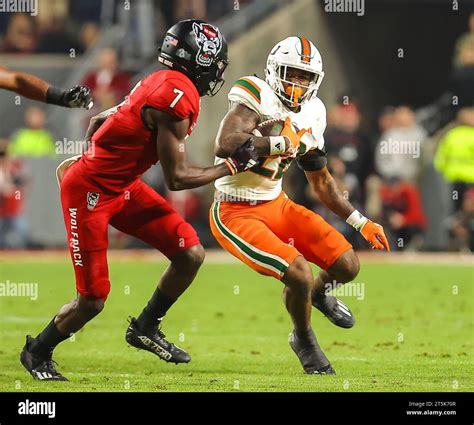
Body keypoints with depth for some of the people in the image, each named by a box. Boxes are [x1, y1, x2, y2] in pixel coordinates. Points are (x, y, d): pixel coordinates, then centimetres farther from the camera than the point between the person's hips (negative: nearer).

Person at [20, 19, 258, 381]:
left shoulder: (164, 84, 4)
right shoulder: (178, 100, -24)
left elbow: (100, 121, 15)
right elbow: (177, 178, -20)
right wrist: (233, 165, -10)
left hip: (121, 186, 9)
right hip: (89, 193, -9)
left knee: (191, 254, 2)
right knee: (93, 300, -5)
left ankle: (145, 329, 21)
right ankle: (38, 352, 21)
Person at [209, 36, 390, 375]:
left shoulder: (311, 116, 5)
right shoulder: (257, 96, -18)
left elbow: (322, 183, 17)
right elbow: (225, 146, -36)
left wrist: (361, 223, 15)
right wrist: (283, 143, -26)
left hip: (276, 206, 7)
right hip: (235, 213, -7)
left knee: (347, 266, -1)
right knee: (299, 275, -23)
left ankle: (319, 293, 37)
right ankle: (304, 340, 9)